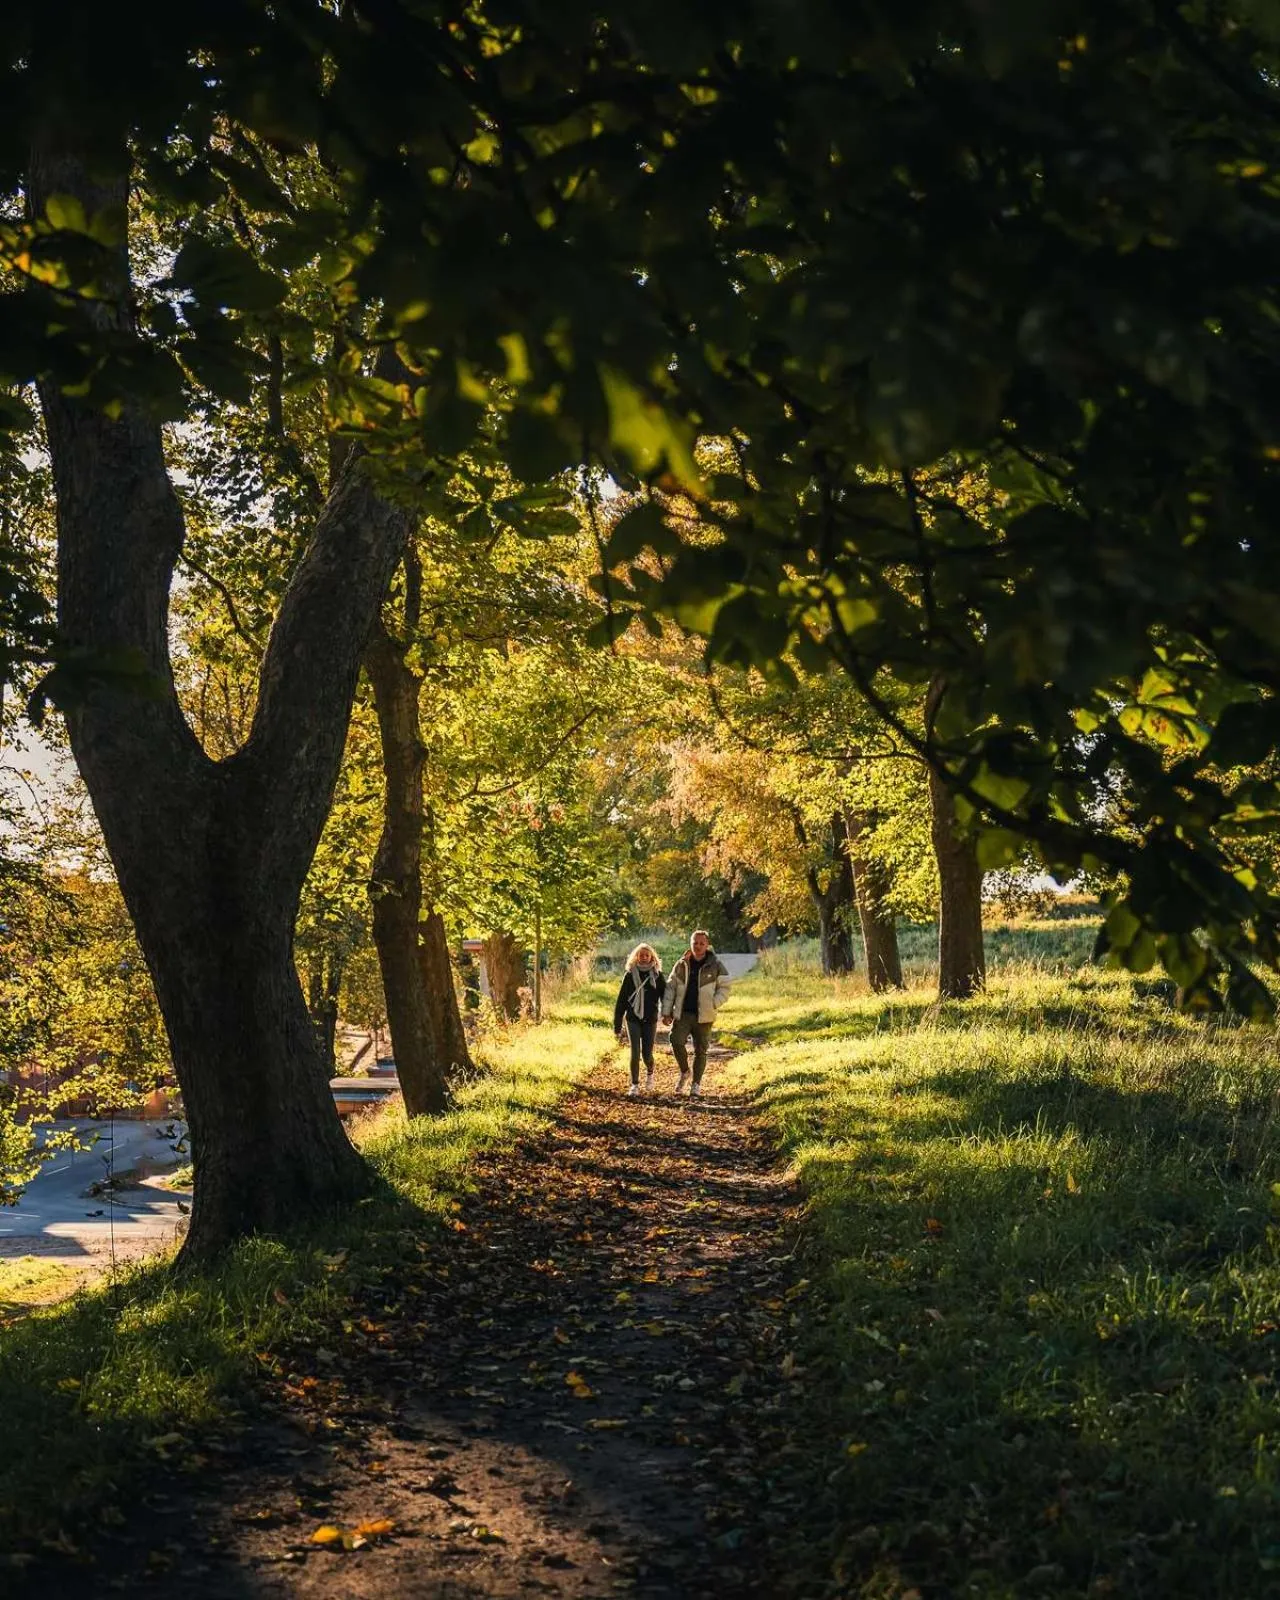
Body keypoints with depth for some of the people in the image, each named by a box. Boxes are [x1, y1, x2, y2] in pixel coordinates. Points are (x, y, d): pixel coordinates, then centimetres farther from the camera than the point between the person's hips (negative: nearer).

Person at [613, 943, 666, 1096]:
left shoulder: (657, 975, 2)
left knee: (647, 1053, 0)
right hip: (633, 1019, 0)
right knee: (635, 1052, -7)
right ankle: (634, 1085, 6)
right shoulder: (630, 975, 1)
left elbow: (664, 995, -1)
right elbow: (621, 1000, 3)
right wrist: (617, 1024, 2)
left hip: (650, 1020, 0)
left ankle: (649, 1073, 32)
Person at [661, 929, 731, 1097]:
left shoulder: (716, 966, -1)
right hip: (682, 1014, 1)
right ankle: (684, 1072, 8)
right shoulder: (681, 965, 6)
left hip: (703, 1017, -1)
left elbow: (724, 989, -1)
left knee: (700, 1050, 5)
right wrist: (666, 1011, 2)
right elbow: (670, 988, 9)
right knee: (677, 1041, -17)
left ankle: (696, 1084, 19)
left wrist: (712, 1005, -16)